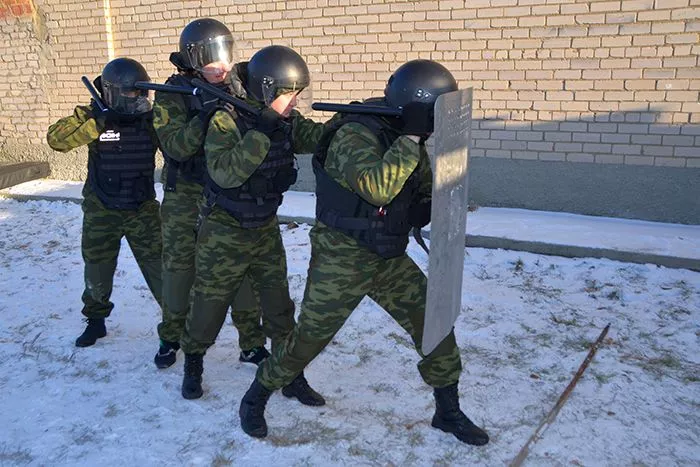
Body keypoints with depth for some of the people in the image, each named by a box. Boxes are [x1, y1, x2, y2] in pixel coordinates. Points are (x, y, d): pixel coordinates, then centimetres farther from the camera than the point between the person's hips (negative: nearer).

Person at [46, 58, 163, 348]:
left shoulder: (151, 117, -5)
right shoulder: (92, 115, -8)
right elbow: (56, 138, -23)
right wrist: (97, 123, -33)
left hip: (143, 209, 0)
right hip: (101, 212, 0)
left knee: (160, 267, 0)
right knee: (97, 269, 15)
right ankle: (96, 319, 37)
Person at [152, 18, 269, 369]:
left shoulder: (235, 88, 3)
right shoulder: (173, 94, -7)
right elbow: (175, 147, -17)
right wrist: (204, 117, -31)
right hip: (186, 196, -2)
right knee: (179, 265, 7)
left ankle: (251, 343, 14)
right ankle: (171, 337, 27)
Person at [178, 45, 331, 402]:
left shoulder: (286, 121, -2)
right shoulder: (226, 120, -19)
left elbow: (318, 137, -13)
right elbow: (225, 172, -32)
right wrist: (261, 130, -35)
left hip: (266, 229, 5)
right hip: (224, 232, -5)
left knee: (279, 304, 7)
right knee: (210, 303, 8)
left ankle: (292, 376, 19)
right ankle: (193, 364, 33)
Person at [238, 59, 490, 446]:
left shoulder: (405, 137, 5)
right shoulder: (354, 135, -21)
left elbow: (428, 186, 12)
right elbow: (377, 188, -35)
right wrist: (410, 139, -30)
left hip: (390, 259, 7)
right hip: (341, 259, -7)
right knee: (309, 338, 1)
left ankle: (448, 412, 22)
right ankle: (255, 399, 27)